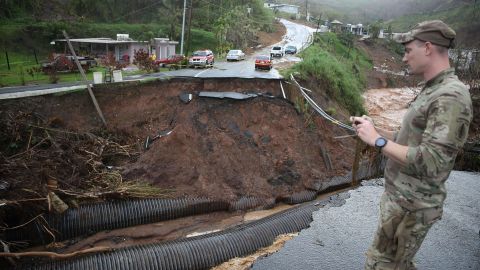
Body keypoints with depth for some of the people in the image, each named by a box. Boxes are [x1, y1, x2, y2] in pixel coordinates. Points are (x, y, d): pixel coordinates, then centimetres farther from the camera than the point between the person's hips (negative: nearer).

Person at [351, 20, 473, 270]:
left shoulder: (451, 97, -22)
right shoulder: (432, 90, 10)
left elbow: (430, 162, -28)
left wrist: (377, 140, -22)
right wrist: (374, 130, 3)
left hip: (411, 205, -9)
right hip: (401, 195, 9)